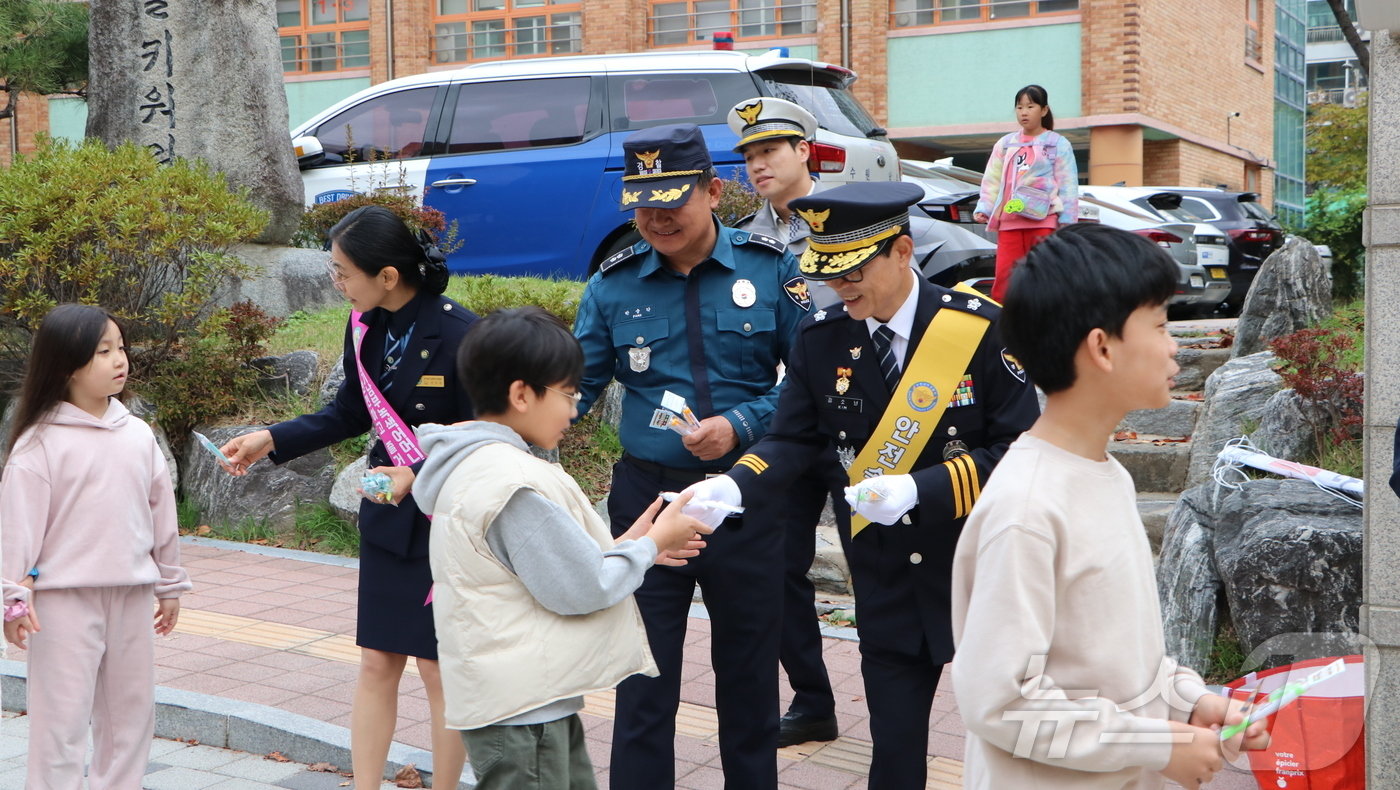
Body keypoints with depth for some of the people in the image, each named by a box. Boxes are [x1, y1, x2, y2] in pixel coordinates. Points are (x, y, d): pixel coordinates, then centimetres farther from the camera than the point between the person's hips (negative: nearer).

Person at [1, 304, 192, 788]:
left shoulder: (138, 435, 7)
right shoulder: (40, 443, -8)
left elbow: (161, 511, 13)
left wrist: (169, 584, 17)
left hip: (132, 594, 5)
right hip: (65, 599, -5)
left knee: (130, 711, 13)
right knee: (62, 717, -1)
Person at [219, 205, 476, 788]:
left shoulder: (458, 332, -21)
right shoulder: (365, 326, 1)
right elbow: (351, 414, 15)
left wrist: (420, 477, -26)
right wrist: (271, 440, 7)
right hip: (387, 517, 6)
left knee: (438, 667, 4)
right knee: (377, 663, 10)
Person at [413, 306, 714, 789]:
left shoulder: (474, 465, 9)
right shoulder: (514, 482, -24)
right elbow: (580, 588, -20)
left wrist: (625, 547, 11)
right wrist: (649, 545, -6)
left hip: (532, 697, 10)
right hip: (520, 711, -10)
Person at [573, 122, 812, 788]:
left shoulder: (770, 268, -4)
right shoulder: (613, 284, 0)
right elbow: (576, 385, 1)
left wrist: (741, 425, -17)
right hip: (647, 494, 0)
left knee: (750, 672, 14)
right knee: (643, 681, 5)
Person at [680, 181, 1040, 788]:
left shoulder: (981, 328, -15)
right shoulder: (819, 339, -3)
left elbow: (1021, 447, -15)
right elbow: (793, 439, 0)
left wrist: (919, 490, -25)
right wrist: (733, 488, -20)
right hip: (885, 583, 3)